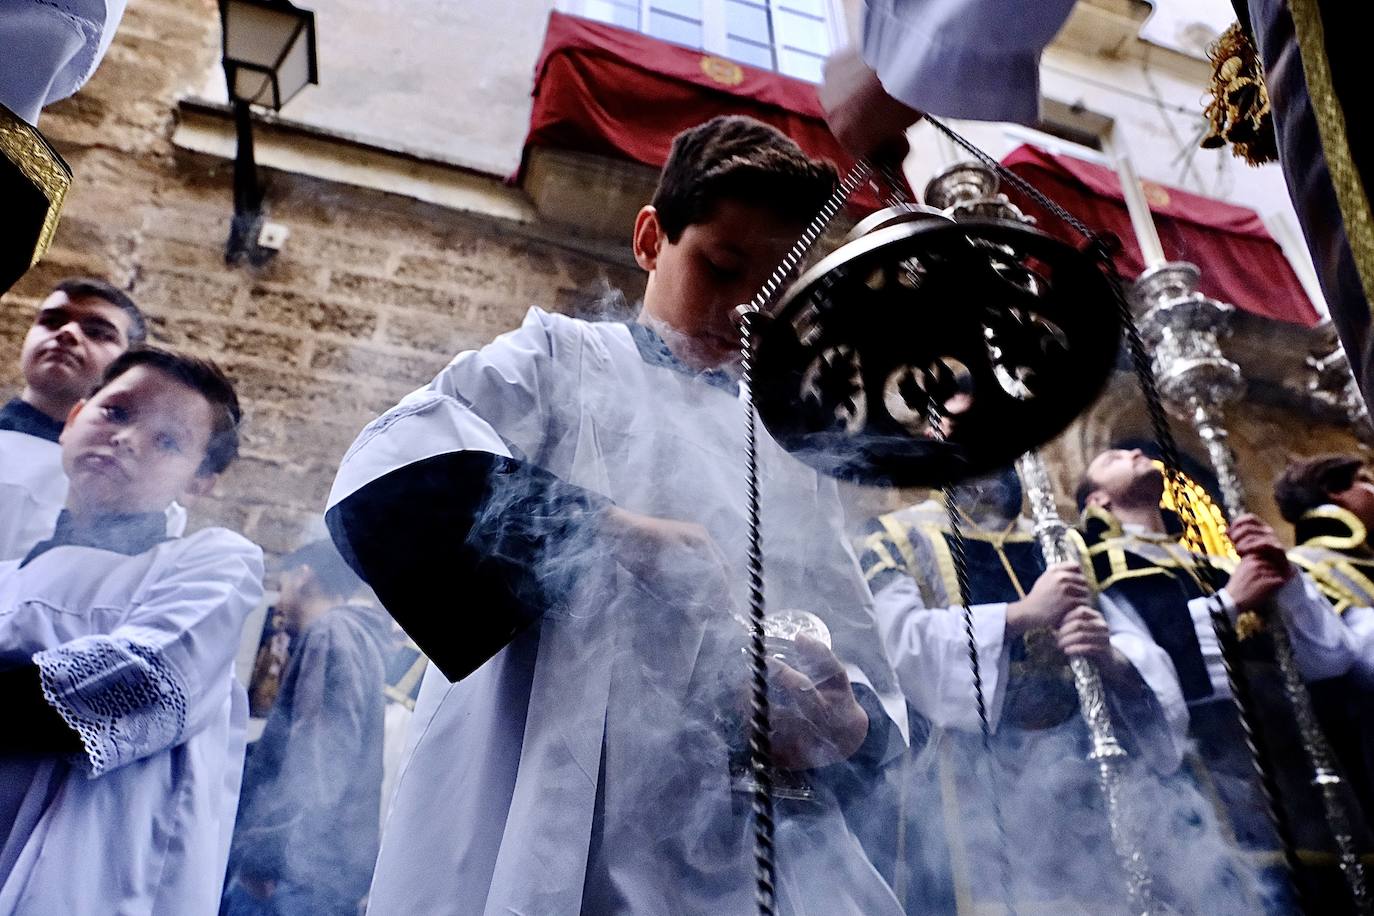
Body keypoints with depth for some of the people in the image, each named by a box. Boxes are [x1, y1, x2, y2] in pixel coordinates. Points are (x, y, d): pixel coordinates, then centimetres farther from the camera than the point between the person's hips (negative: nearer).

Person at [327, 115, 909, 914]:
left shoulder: (795, 459, 19)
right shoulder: (559, 361, 6)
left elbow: (863, 667, 17)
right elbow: (390, 478, -13)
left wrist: (848, 724, -6)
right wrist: (621, 536, -20)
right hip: (550, 849, -4)